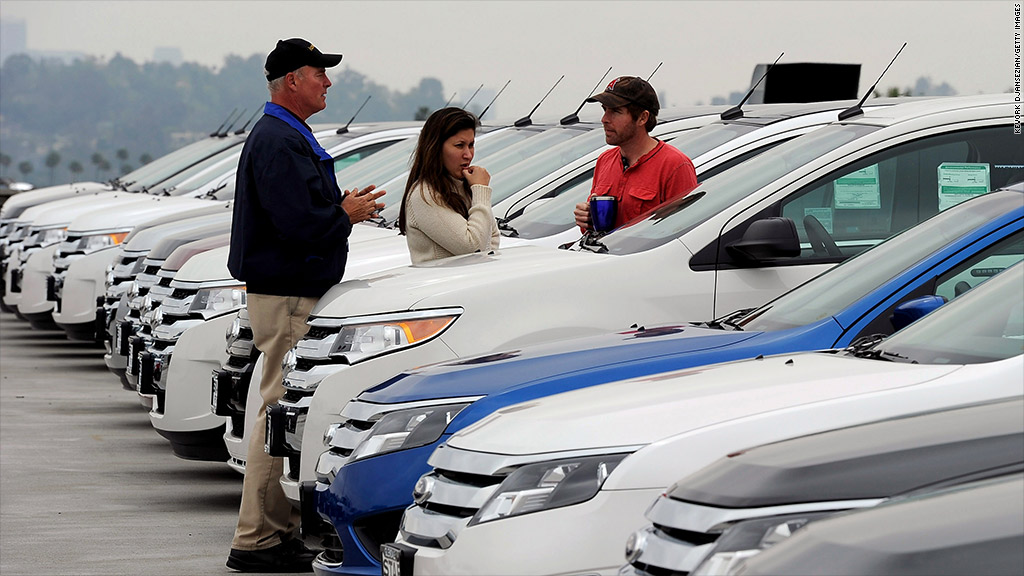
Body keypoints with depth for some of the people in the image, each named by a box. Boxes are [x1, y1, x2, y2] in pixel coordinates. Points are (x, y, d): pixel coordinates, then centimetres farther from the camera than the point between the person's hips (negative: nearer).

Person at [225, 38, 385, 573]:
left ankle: (281, 530, 20)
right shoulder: (277, 142, -16)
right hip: (284, 297, -11)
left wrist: (341, 206, 8)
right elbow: (295, 224, -24)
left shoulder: (289, 137, 18)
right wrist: (346, 214, -10)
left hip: (294, 293, 11)